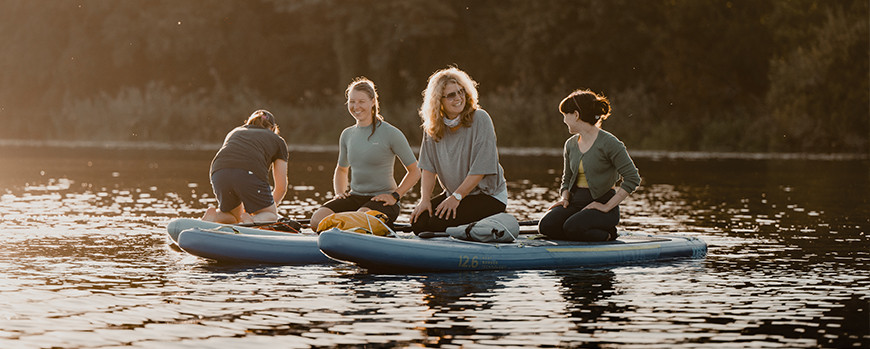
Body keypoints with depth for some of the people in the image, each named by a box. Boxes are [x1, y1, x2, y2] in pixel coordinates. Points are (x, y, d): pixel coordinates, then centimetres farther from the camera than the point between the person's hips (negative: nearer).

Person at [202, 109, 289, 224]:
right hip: (250, 174, -4)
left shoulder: (234, 132, 38)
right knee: (271, 216, 17)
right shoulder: (278, 141, 28)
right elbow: (281, 187, 23)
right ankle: (251, 221, -18)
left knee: (232, 218, 29)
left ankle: (214, 215, -5)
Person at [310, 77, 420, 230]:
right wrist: (339, 193, 12)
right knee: (317, 220, -22)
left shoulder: (391, 134, -5)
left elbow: (415, 171, 0)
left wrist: (394, 196, -11)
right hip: (355, 197, 5)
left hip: (382, 199, -5)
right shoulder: (347, 135, 13)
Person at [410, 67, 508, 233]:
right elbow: (429, 167, 1)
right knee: (418, 222, -11)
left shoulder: (480, 119, -14)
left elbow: (481, 168, -18)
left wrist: (457, 197, -20)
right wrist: (425, 200, -13)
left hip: (488, 196, -6)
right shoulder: (432, 126, 2)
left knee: (438, 223, -24)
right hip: (453, 193, 6)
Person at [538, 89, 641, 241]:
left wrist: (608, 206, -17)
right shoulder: (571, 144, 11)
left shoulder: (609, 143, -11)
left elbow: (633, 179, -14)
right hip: (576, 201, 6)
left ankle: (608, 234, -4)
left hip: (601, 204, -6)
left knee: (572, 227, -34)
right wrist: (565, 198, 1)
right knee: (546, 226, -21)